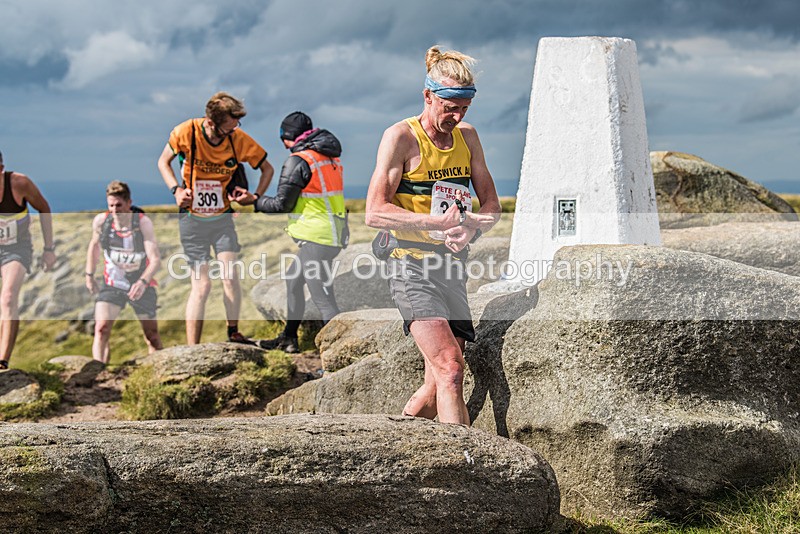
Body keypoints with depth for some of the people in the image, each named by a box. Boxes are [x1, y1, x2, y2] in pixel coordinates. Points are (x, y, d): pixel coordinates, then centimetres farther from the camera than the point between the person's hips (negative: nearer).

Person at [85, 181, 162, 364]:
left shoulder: (143, 222, -21)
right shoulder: (101, 221, -11)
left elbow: (155, 259, -27)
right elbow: (94, 246, 10)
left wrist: (143, 282, -43)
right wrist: (89, 275, 11)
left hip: (141, 286, -1)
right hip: (111, 284, 1)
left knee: (152, 336, 8)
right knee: (101, 329, -19)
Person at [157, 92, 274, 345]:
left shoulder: (239, 139, -12)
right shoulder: (186, 132, -15)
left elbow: (267, 169, 4)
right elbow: (164, 162, 4)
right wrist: (176, 190, -12)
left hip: (222, 217, 2)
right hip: (192, 219, -2)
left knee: (230, 276, -11)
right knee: (201, 286, -5)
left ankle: (233, 333, 10)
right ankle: (192, 349, 3)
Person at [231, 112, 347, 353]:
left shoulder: (298, 161, -12)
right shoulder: (330, 157, 14)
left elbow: (282, 204, -8)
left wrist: (254, 200, 7)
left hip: (316, 238, -10)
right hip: (334, 234, 10)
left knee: (323, 297, -10)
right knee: (293, 279, 24)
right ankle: (288, 339, 34)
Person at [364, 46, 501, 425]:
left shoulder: (467, 136, 14)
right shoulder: (400, 137, -6)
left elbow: (491, 205, 14)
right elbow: (375, 213, -13)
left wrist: (472, 227, -10)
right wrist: (438, 222, -24)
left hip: (452, 267, 7)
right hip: (412, 266, -6)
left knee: (438, 385, 6)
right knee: (450, 368, -21)